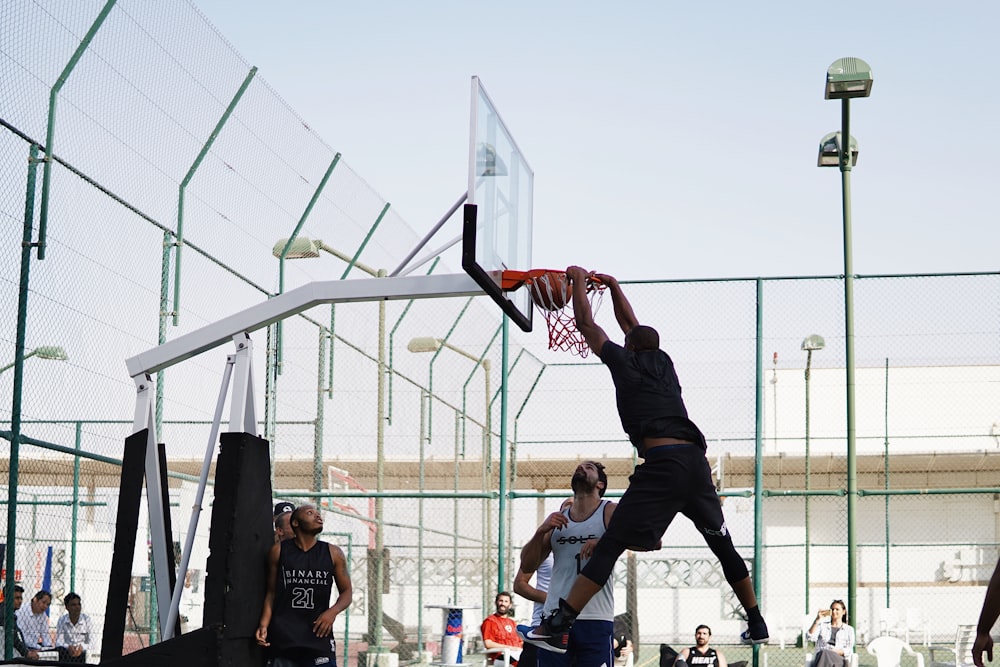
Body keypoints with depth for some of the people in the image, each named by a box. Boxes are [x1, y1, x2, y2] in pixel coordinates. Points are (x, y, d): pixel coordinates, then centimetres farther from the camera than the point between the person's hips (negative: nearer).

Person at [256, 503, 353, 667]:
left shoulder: (333, 554, 6)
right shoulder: (279, 551, 4)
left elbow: (346, 591, 12)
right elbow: (271, 592, 9)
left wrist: (333, 611, -8)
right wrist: (264, 624, -4)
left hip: (318, 634, 1)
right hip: (283, 637, -1)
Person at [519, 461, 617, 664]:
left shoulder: (610, 513, 2)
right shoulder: (556, 519, 16)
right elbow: (527, 565, 13)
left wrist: (604, 542, -21)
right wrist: (542, 531, -4)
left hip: (595, 620, -4)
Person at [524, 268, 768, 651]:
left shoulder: (625, 361, 10)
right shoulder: (664, 362, 25)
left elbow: (586, 324, 18)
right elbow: (631, 326, 42)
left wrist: (579, 281, 31)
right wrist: (612, 286, 49)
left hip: (661, 463, -5)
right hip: (696, 459, 6)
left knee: (611, 544, -8)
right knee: (723, 545, 19)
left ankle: (558, 625, -14)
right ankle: (756, 624, 25)